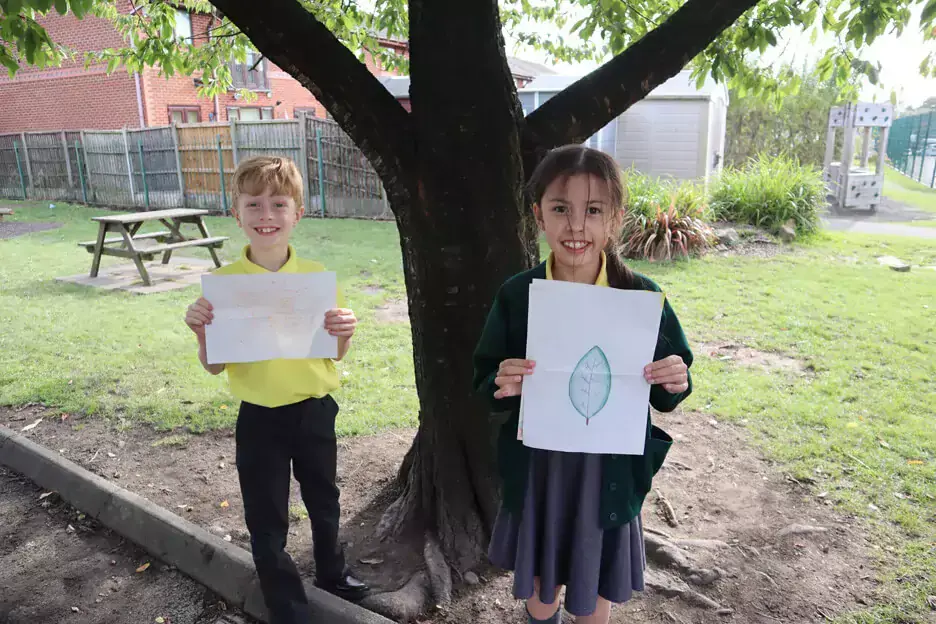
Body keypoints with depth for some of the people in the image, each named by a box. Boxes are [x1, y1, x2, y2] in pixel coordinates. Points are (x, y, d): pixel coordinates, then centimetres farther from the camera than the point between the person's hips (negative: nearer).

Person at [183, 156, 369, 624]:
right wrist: (201, 334, -25)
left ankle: (332, 573, 49)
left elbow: (336, 353, 1)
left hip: (315, 410, 2)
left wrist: (345, 332, -20)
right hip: (260, 418, -2)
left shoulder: (317, 275, -7)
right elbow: (214, 365, -5)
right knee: (267, 524, 10)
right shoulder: (223, 282, -11)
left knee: (323, 502, 23)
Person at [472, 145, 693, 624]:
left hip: (607, 473, 0)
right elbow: (486, 387, -3)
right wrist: (503, 387, -25)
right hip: (536, 471, 1)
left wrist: (675, 384, -23)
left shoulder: (641, 296, -12)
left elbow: (663, 396, -1)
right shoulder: (516, 295, -11)